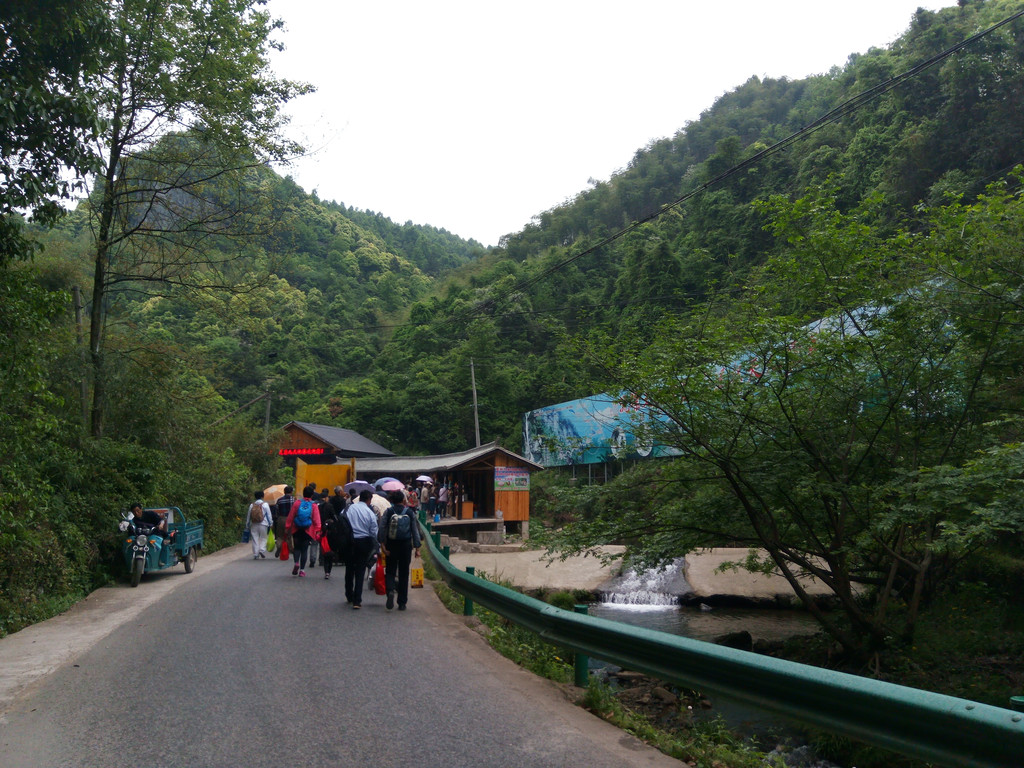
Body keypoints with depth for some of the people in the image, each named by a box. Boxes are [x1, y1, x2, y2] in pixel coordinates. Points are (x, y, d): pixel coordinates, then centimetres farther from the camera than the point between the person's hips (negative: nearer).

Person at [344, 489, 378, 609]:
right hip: (364, 542, -2)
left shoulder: (350, 508, -3)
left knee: (349, 569, 18)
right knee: (360, 572, 4)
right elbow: (374, 532, -3)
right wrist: (376, 547, 12)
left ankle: (349, 596, 32)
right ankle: (357, 601, 0)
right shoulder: (370, 513, -6)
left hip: (349, 541, 2)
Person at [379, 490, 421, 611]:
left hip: (391, 546, -1)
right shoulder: (410, 513, 1)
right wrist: (417, 548, 5)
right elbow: (415, 531, 2)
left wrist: (382, 545, -9)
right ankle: (402, 603, 10)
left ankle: (390, 590, -20)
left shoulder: (388, 512, -3)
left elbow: (382, 529, -9)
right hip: (406, 545, 1)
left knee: (390, 571, 10)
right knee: (404, 574, 9)